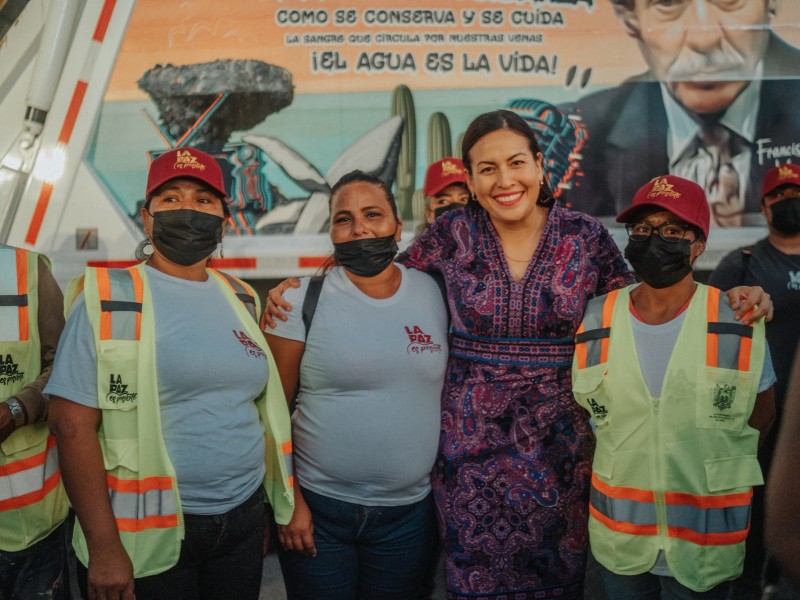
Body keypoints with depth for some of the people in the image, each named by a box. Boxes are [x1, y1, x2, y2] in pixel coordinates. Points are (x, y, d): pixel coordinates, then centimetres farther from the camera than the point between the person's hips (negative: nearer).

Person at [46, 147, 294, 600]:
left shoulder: (241, 299, 7)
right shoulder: (109, 301, -9)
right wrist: (104, 547, -16)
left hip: (244, 524, 5)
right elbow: (73, 424, -13)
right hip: (149, 537, -5)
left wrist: (267, 508, 13)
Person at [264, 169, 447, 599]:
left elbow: (452, 390, 8)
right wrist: (288, 499, -9)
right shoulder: (302, 299, -8)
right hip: (317, 509, -2)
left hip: (409, 512, 3)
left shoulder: (434, 293, 0)